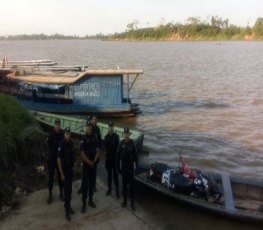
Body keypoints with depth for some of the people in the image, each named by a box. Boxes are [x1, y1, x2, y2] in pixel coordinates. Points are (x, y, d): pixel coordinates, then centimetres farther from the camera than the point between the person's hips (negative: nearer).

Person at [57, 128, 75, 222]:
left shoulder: (71, 143, 0)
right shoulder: (61, 144, -20)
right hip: (64, 170, -6)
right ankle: (67, 210, 7)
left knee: (70, 189, 16)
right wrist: (61, 173, -19)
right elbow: (58, 160, -19)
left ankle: (68, 205, 33)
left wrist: (72, 166, 12)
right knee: (66, 190, -2)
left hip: (70, 169, 6)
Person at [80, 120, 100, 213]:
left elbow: (97, 151, 2)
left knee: (92, 182, 12)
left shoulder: (94, 137, 2)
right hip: (86, 164, -4)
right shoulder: (83, 139, -11)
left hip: (93, 163, 4)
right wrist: (89, 162, -14)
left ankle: (90, 200, 25)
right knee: (85, 183, -4)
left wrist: (94, 161, -9)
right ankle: (84, 203, 2)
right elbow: (82, 154, -13)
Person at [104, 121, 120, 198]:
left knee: (115, 174, 0)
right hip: (108, 157, 3)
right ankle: (109, 189, 23)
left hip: (115, 157, -3)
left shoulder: (116, 136, -7)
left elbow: (117, 146, -7)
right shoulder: (106, 136, 3)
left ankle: (117, 191, 5)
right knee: (109, 174, 12)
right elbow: (105, 146, 4)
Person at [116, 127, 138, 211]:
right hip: (123, 167, 1)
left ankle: (132, 203, 7)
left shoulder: (132, 143, -7)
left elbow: (135, 155, -2)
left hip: (131, 167, -1)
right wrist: (118, 167, -1)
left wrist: (136, 165, -6)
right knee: (124, 185, 11)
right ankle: (124, 201, 24)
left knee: (131, 185, 1)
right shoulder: (121, 143, -4)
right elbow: (118, 156, 0)